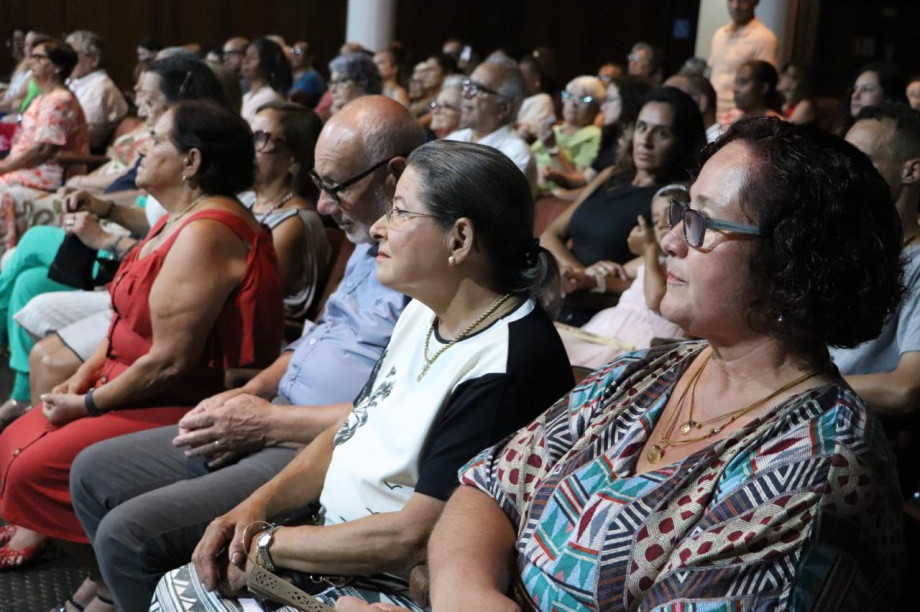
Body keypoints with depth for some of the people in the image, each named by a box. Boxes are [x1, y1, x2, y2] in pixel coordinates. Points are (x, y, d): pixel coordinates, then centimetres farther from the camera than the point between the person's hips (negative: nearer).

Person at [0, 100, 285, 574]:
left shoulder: (205, 233, -24)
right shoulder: (179, 219, 11)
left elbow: (170, 361, -26)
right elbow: (132, 318, 19)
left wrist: (87, 405, -13)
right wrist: (85, 375, 6)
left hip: (183, 408, -11)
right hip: (134, 386, 11)